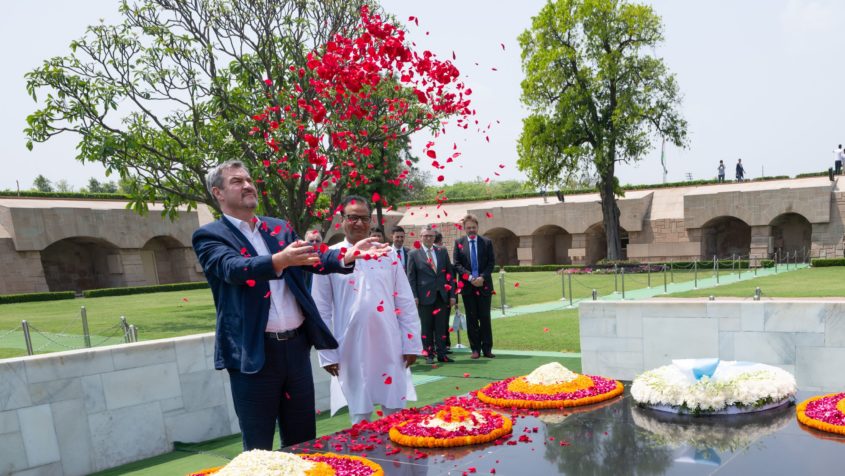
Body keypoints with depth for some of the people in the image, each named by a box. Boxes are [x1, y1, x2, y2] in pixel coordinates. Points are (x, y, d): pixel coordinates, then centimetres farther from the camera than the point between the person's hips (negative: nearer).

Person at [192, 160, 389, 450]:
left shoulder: (280, 228, 13)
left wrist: (348, 256, -20)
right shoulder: (210, 236, -2)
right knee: (258, 448, 7)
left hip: (296, 344, 5)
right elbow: (234, 268, -21)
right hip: (254, 353, -4)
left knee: (303, 441, 15)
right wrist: (280, 260, -39)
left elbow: (313, 259, 1)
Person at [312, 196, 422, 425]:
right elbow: (322, 310, 1)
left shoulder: (387, 254, 5)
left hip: (390, 347, 2)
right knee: (360, 418, 9)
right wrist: (327, 353, -1)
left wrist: (411, 344, 2)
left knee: (397, 413, 9)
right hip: (352, 351, -2)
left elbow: (405, 301, 6)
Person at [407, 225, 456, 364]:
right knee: (427, 328, 4)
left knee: (441, 327, 4)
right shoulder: (414, 254, 2)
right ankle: (429, 355, 13)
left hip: (442, 296, 3)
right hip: (425, 296, -3)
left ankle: (441, 354, 12)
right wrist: (414, 296, -8)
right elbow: (411, 277, 0)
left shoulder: (442, 252, 11)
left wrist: (452, 295, 5)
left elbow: (449, 273, 11)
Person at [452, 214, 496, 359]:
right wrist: (470, 278, -14)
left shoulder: (486, 242, 5)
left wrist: (482, 277, -13)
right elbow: (457, 264, -2)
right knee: (471, 318, 4)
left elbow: (491, 262, 1)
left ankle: (487, 348, 9)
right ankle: (475, 349, 10)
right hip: (467, 286, 0)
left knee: (485, 317, 3)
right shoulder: (459, 243, 3)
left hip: (484, 285, 0)